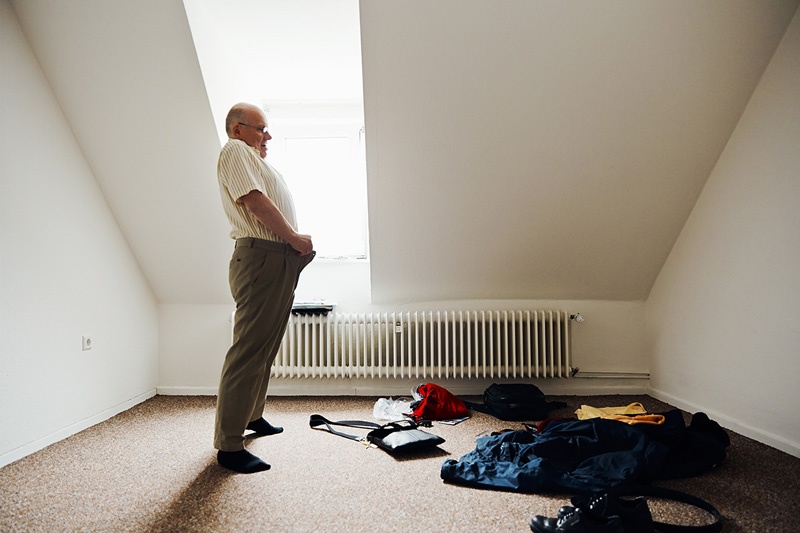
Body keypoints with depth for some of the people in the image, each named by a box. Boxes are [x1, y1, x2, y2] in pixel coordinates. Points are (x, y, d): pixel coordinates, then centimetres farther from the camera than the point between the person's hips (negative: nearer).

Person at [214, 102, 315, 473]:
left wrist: (298, 245, 12)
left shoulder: (254, 159, 31)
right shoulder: (235, 150, 0)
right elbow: (256, 201, -14)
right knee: (249, 348, -12)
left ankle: (252, 416, 28)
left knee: (265, 347, 16)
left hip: (280, 260, 11)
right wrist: (295, 238, -10)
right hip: (259, 257, -10)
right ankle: (228, 445, -8)